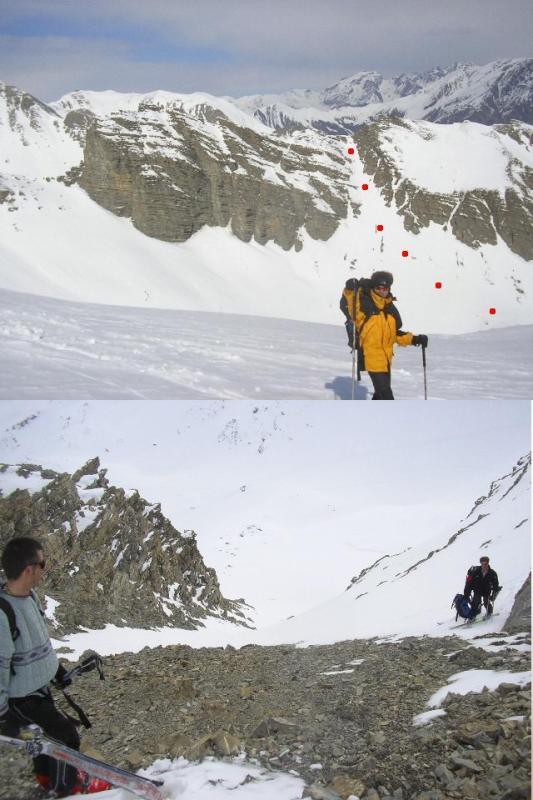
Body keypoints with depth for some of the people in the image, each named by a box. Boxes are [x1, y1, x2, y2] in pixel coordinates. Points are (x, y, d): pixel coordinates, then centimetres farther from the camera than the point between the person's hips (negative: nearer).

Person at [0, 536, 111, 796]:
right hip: (21, 697, -8)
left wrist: (55, 666, 23)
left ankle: (47, 776, 48)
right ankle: (67, 785, 29)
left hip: (39, 685, 8)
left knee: (47, 732, 25)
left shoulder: (29, 595, -5)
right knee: (65, 735, 6)